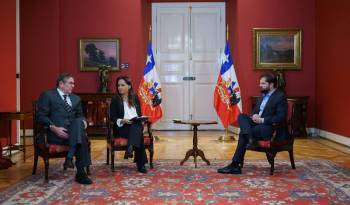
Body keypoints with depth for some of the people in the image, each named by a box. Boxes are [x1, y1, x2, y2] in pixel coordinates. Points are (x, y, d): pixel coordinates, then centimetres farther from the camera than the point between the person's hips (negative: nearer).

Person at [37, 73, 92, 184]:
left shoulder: (76, 98, 24)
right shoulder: (47, 95, 4)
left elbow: (80, 115, 22)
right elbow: (41, 116, -5)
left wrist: (83, 121, -3)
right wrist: (54, 128, -21)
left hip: (73, 131, 5)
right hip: (55, 133, -5)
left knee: (79, 121, -31)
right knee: (81, 137, -31)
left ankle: (70, 157, -34)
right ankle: (80, 173, -28)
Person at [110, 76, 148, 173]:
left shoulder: (135, 98, 14)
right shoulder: (115, 99, 4)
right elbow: (113, 118, 0)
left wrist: (140, 119, -7)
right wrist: (122, 121, -20)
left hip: (136, 125, 3)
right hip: (121, 127, -3)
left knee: (137, 127, -37)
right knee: (138, 134, -34)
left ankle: (130, 148, -49)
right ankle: (141, 164, -37)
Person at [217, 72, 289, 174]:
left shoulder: (280, 96, -6)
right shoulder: (263, 96, 19)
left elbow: (281, 118, -16)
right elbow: (255, 111, 20)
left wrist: (262, 120, -21)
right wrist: (254, 116, -5)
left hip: (273, 129, -8)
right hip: (258, 124, 8)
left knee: (242, 134, -24)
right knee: (242, 116, -17)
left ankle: (235, 165, -19)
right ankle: (251, 139, -40)